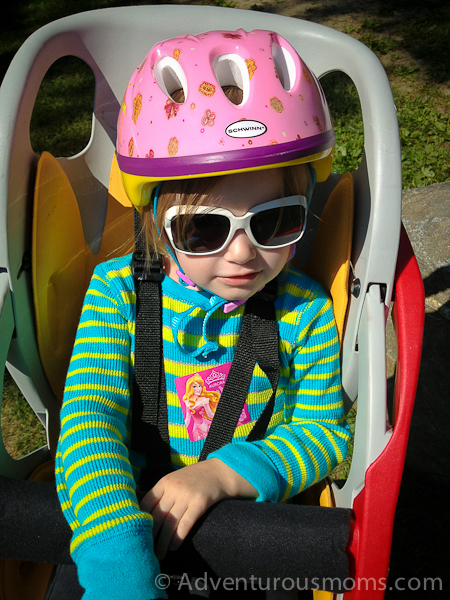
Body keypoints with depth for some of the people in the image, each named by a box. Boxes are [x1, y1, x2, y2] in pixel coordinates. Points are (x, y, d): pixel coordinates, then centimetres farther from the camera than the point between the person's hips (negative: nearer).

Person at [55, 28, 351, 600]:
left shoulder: (305, 312, -10)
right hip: (126, 510, 0)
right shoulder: (119, 289, -11)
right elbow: (90, 418, -18)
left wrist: (222, 471, -21)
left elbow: (324, 432, -4)